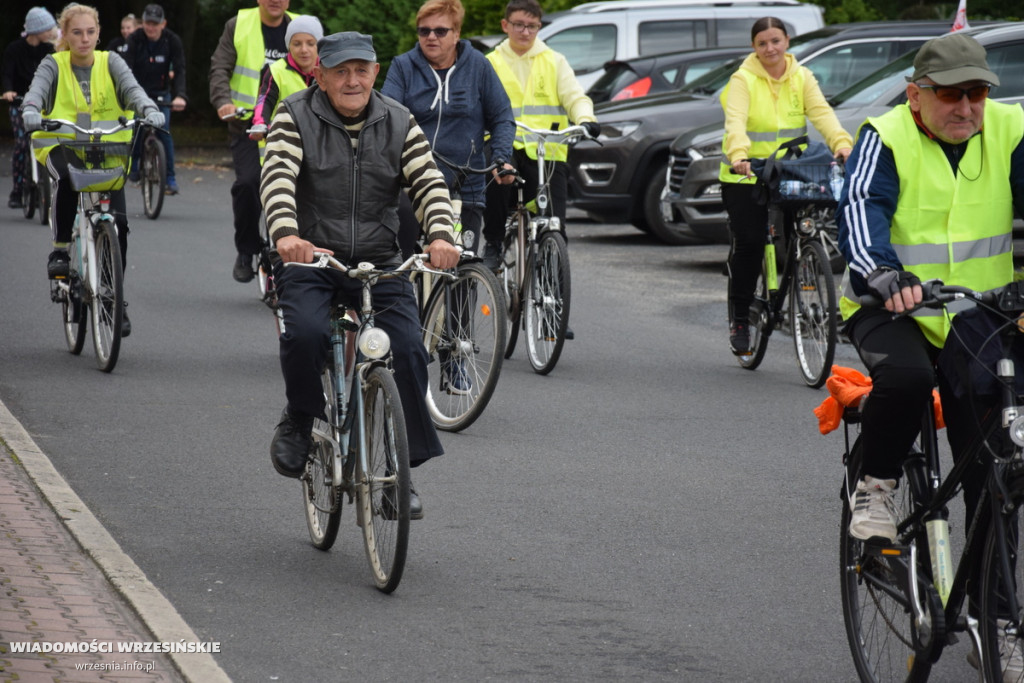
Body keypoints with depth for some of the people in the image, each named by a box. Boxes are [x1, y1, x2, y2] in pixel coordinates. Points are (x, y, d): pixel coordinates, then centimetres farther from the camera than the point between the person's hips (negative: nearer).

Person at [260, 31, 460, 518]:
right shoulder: (295, 118, -3)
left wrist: (440, 235, -26)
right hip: (309, 260, -2)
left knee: (407, 350, -15)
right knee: (306, 333, -30)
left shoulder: (398, 123, 5)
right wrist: (286, 234, -39)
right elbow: (277, 178, -19)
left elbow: (428, 182, -5)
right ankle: (298, 421, 1)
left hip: (379, 264, 2)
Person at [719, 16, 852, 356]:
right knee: (749, 244, -7)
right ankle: (739, 320, 3)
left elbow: (822, 113, -9)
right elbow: (735, 121, -22)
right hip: (746, 176, -3)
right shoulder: (743, 79, -6)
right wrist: (739, 156, -41)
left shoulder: (802, 78, 6)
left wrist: (841, 143, -28)